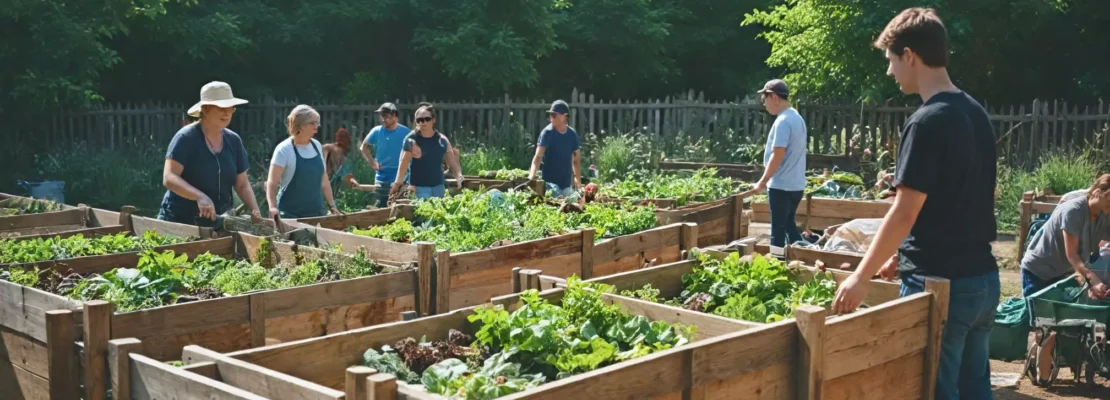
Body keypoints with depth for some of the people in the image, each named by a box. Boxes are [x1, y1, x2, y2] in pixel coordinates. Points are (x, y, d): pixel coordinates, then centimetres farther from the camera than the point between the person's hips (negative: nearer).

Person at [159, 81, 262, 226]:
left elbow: (242, 185, 8)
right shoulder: (186, 138, -11)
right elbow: (169, 178, -20)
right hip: (180, 221, -5)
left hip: (219, 222, 5)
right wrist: (200, 196, -35)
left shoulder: (234, 140, 4)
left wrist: (255, 211, -9)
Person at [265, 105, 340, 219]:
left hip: (316, 213, 6)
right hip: (290, 216, -5)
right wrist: (273, 207, -30)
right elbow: (272, 183, -15)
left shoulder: (316, 146, 9)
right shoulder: (284, 150, -9)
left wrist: (332, 206, 12)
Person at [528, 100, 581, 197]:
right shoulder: (547, 132, -10)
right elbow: (538, 156, -19)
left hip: (567, 183, 5)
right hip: (550, 182, -5)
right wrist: (531, 176, -34)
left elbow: (576, 161, 10)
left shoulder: (572, 134, 3)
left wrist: (579, 182, 5)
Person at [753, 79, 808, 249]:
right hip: (795, 184, 9)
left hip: (781, 185, -9)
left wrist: (763, 181, -14)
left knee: (778, 229, -1)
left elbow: (778, 155, -23)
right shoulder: (796, 117, 13)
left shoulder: (783, 121, -18)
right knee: (788, 224, 18)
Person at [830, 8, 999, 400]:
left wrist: (862, 276, -14)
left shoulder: (926, 122, -17)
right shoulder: (976, 112, 9)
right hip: (983, 278, 8)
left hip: (940, 284, -8)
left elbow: (905, 213, -20)